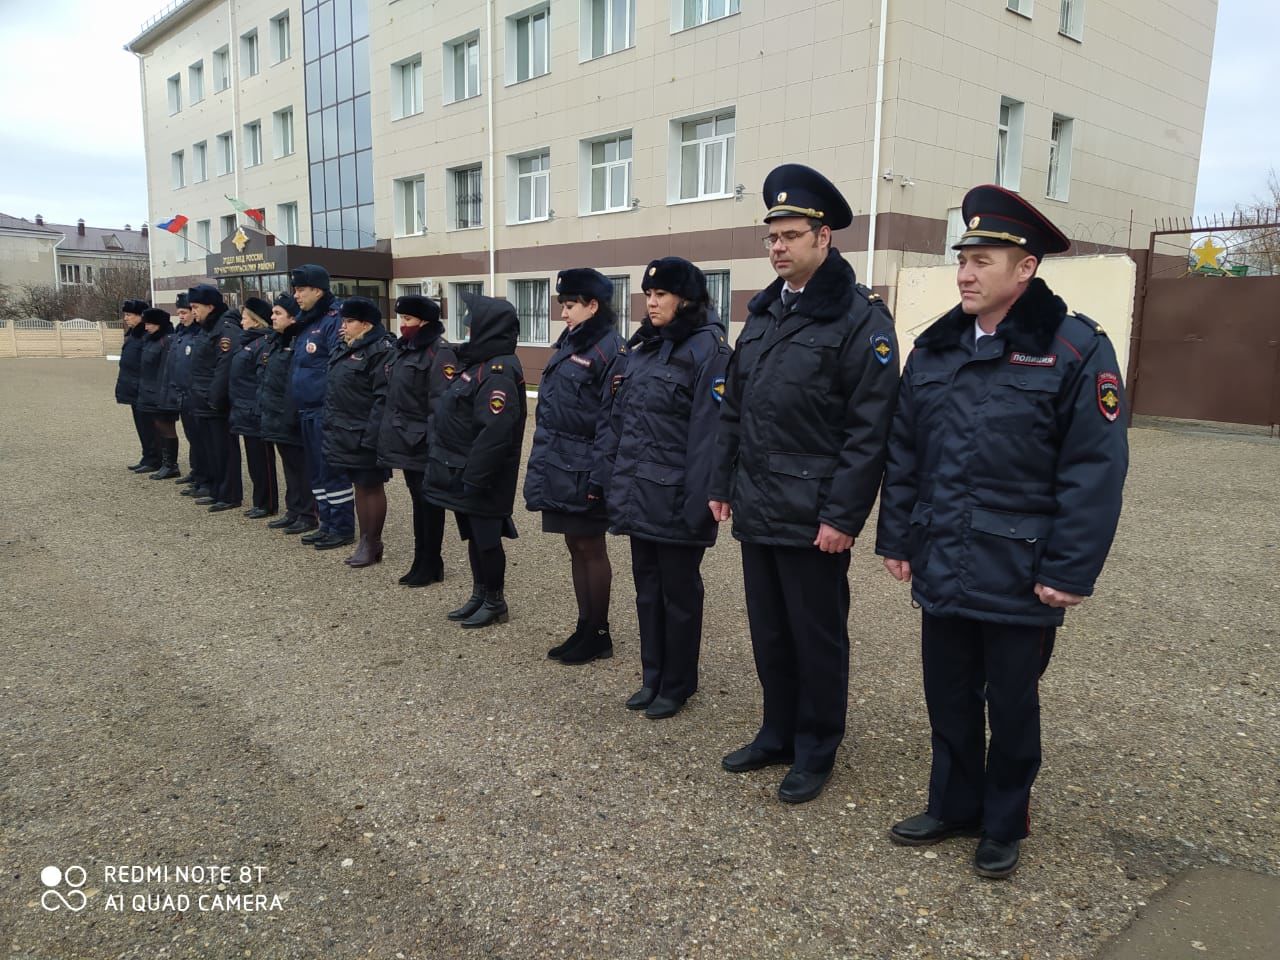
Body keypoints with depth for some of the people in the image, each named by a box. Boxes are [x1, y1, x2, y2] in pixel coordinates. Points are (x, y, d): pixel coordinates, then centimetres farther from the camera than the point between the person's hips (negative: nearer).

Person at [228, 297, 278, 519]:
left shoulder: (263, 343, -14)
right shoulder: (246, 341, 16)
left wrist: (259, 410, -22)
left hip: (255, 414, -10)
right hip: (244, 412, 10)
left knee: (262, 459, -1)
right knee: (253, 459, 14)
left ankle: (267, 504, 8)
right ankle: (260, 502, 22)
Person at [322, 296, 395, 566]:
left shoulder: (381, 350, -14)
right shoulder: (347, 349, 15)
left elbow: (383, 398, -20)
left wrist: (371, 436, -24)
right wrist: (332, 426, 15)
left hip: (364, 435, -9)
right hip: (346, 433, 9)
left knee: (371, 487, 2)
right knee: (359, 486, 14)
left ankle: (373, 545, 13)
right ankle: (365, 541, 23)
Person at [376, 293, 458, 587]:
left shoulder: (440, 353, -14)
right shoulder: (402, 349, 14)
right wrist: (388, 433, 16)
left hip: (424, 444, -9)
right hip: (405, 440, 9)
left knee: (429, 503, 2)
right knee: (417, 501, 15)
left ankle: (431, 566, 12)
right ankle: (421, 562, 25)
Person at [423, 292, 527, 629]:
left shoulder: (497, 373, -20)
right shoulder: (479, 364, 12)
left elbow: (494, 432, -27)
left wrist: (473, 477, -24)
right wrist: (465, 474, 17)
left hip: (481, 477, -10)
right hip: (464, 472, 10)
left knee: (486, 538, 2)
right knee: (473, 535, 17)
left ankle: (495, 602, 17)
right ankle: (479, 595, 30)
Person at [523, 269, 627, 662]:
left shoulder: (610, 349, -12)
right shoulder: (568, 343, 15)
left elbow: (611, 420, -18)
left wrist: (599, 477, -21)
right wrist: (542, 464, 16)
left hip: (582, 470, -8)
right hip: (559, 466, 8)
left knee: (590, 548, 2)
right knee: (575, 547, 13)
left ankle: (598, 634, 15)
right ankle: (585, 628, 23)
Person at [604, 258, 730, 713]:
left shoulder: (707, 348, -12)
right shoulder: (643, 347, 12)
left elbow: (709, 431, -18)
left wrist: (697, 503, -21)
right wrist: (615, 482, 12)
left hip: (674, 500, -7)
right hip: (639, 496, 7)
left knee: (679, 592, 7)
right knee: (647, 589, 16)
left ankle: (677, 685, 23)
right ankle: (653, 677, 30)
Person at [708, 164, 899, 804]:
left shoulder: (860, 316, -10)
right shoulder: (763, 314, 12)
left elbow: (870, 427, -15)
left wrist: (843, 515, -17)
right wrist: (723, 484, 12)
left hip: (812, 517, -7)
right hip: (757, 510, 7)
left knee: (817, 638, 8)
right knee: (769, 633, 17)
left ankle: (815, 751, 25)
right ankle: (778, 734, 34)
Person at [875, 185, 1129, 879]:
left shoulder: (1075, 351, -10)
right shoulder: (935, 349, 6)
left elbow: (1096, 471, -13)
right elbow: (903, 455, 9)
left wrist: (1069, 572, -15)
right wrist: (897, 539, 7)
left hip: (1020, 580, -4)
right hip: (942, 572, 5)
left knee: (1011, 706, 13)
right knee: (948, 699, 17)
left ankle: (1004, 826, 34)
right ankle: (953, 807, 37)